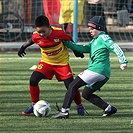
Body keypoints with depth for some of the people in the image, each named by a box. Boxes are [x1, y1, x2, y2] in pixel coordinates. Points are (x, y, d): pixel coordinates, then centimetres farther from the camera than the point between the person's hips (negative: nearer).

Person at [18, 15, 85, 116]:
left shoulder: (58, 33, -26)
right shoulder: (36, 36, -19)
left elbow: (69, 40, -7)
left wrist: (76, 51, 2)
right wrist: (23, 47, 15)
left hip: (62, 62, -2)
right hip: (46, 62, 3)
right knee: (33, 80, -15)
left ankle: (80, 106, 16)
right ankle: (34, 105, 3)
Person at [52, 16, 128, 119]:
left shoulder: (103, 38, -2)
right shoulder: (95, 41, 26)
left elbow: (115, 48, -13)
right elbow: (82, 48, 19)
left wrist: (123, 61, -25)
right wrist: (67, 43, 14)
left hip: (97, 69, -10)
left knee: (73, 86, -10)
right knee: (86, 94, 19)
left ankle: (64, 111, -18)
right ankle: (109, 108, 9)